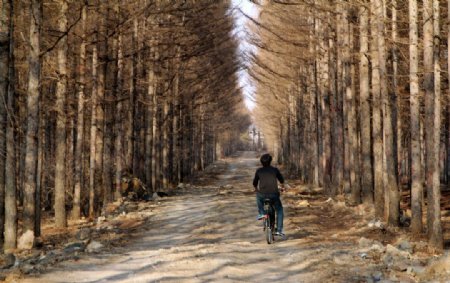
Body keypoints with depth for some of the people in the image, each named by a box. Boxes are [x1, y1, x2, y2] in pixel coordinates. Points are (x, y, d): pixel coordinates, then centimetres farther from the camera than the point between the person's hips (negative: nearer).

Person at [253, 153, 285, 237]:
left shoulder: (259, 171, 4)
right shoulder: (275, 170, 4)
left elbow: (255, 183, 13)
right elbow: (281, 180, 18)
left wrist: (256, 189, 36)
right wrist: (282, 187, 40)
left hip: (262, 195, 1)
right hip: (274, 195, 0)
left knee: (258, 195, 38)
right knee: (279, 209, 22)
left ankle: (261, 213, 26)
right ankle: (279, 230, 14)